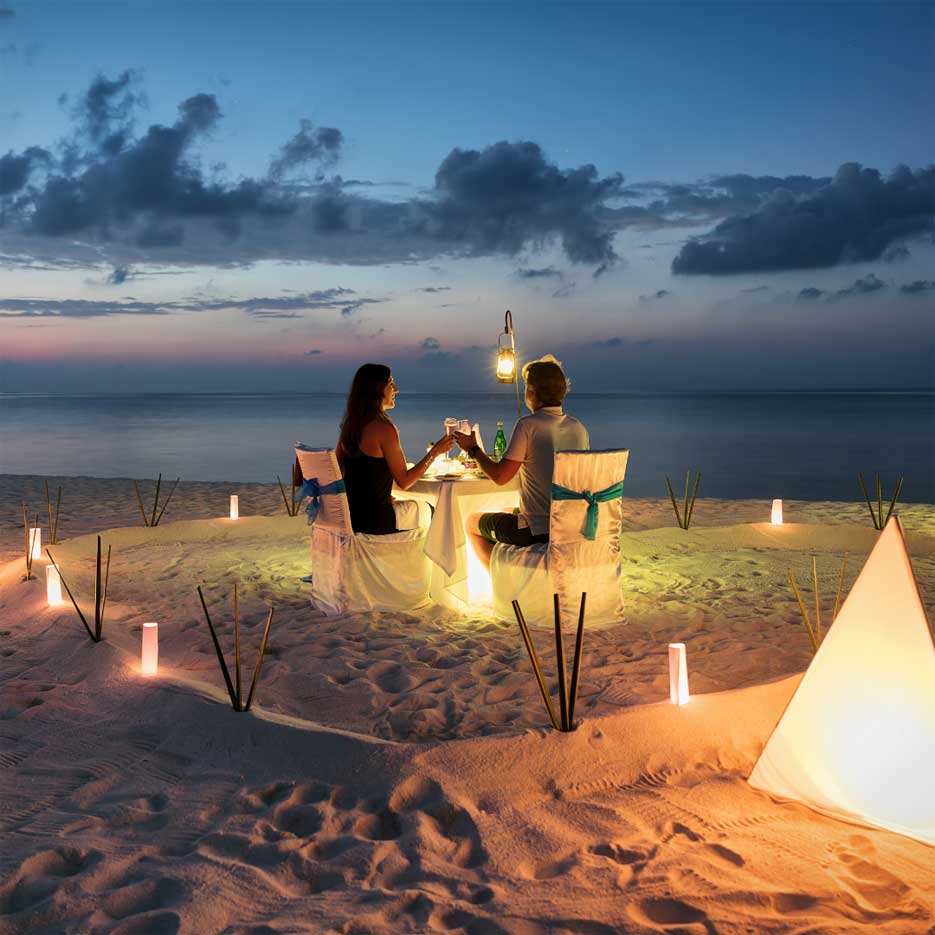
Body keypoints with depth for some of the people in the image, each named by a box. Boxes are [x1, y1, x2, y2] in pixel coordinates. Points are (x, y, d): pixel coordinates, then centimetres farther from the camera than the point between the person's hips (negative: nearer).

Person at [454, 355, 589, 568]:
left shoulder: (528, 425, -16)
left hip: (537, 531, -7)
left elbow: (500, 476, -15)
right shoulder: (579, 428, 3)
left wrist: (474, 449, 2)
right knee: (508, 514, 36)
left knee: (472, 523, 19)